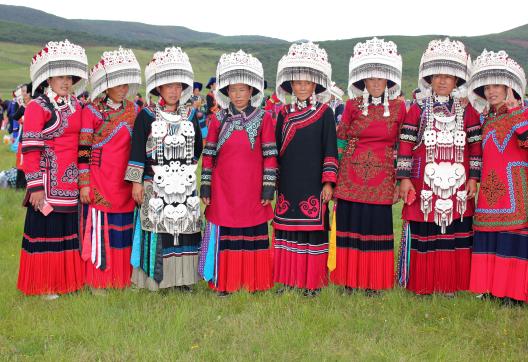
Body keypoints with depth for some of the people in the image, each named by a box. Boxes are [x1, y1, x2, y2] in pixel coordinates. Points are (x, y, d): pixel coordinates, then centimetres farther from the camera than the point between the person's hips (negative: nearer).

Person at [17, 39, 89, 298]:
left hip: (74, 183, 6)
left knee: (72, 228, 11)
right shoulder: (37, 107, -8)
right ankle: (45, 286, 15)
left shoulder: (77, 106, 12)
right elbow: (30, 150, -11)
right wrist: (36, 187, -14)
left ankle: (70, 279, 25)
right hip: (49, 183, -6)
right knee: (47, 229, 2)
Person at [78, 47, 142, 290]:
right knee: (98, 229, 1)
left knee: (124, 229, 10)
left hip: (125, 184, 5)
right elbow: (83, 149, -7)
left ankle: (122, 278, 22)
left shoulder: (134, 111, 9)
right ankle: (97, 281, 12)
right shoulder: (91, 111, -6)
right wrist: (84, 184, -10)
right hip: (99, 185, -5)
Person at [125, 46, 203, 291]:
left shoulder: (189, 117, 11)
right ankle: (156, 278, 8)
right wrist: (136, 182, -8)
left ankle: (183, 276, 16)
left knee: (185, 228, 6)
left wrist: (187, 165, 11)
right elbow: (137, 150, -4)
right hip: (156, 184, -4)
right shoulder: (147, 116, -2)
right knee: (157, 229, -2)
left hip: (184, 185, 4)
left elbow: (197, 147, 21)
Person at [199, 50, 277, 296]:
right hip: (223, 193, 1)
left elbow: (270, 155, -1)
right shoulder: (218, 120, 3)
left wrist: (268, 187, -4)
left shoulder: (263, 119, -1)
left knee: (253, 236, 7)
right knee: (224, 237, 5)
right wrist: (205, 187, 3)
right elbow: (208, 155, 5)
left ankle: (254, 282, 21)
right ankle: (224, 283, 18)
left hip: (252, 193, -1)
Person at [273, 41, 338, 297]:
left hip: (313, 185, -3)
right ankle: (288, 279, 19)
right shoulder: (284, 113, 9)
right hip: (287, 185, 4)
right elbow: (276, 149, 13)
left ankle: (313, 282, 12)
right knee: (286, 229, 7)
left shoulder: (324, 113, -1)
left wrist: (328, 182, -8)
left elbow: (330, 150, -3)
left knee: (313, 228, 1)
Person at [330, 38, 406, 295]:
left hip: (382, 179, 0)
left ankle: (374, 283, 16)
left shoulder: (398, 107, 4)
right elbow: (340, 141, 6)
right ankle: (348, 281, 17)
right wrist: (334, 177, 3)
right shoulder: (352, 105, 3)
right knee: (349, 225, 4)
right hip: (351, 177, 0)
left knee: (378, 227, 3)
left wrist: (399, 181, 6)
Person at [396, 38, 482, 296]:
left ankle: (450, 284, 16)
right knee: (423, 235, 2)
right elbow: (405, 145, 0)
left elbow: (475, 146, 8)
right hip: (424, 185, -1)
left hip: (457, 186, 2)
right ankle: (422, 284, 14)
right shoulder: (417, 110, 3)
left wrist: (473, 178, 1)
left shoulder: (467, 112, 8)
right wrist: (404, 178, -6)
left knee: (455, 234, 4)